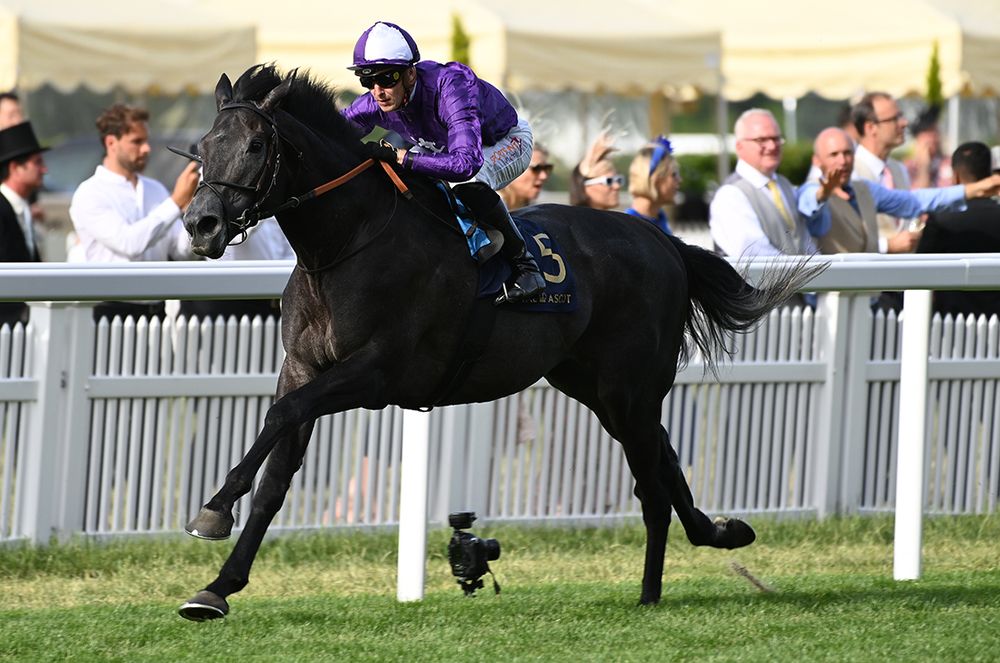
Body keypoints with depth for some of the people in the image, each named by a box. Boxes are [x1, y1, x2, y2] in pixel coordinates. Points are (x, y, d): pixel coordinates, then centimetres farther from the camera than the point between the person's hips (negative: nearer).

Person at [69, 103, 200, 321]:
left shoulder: (156, 190, 13)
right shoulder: (89, 195, -5)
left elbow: (183, 252, 8)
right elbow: (130, 242, -20)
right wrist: (176, 201, -18)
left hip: (156, 311, 5)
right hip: (113, 312, -5)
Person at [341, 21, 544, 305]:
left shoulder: (449, 88, -44)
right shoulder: (375, 104, -24)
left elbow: (466, 163, -56)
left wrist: (399, 157, -59)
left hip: (506, 143, -7)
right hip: (442, 145, 7)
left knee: (470, 187, -38)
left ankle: (523, 263, -19)